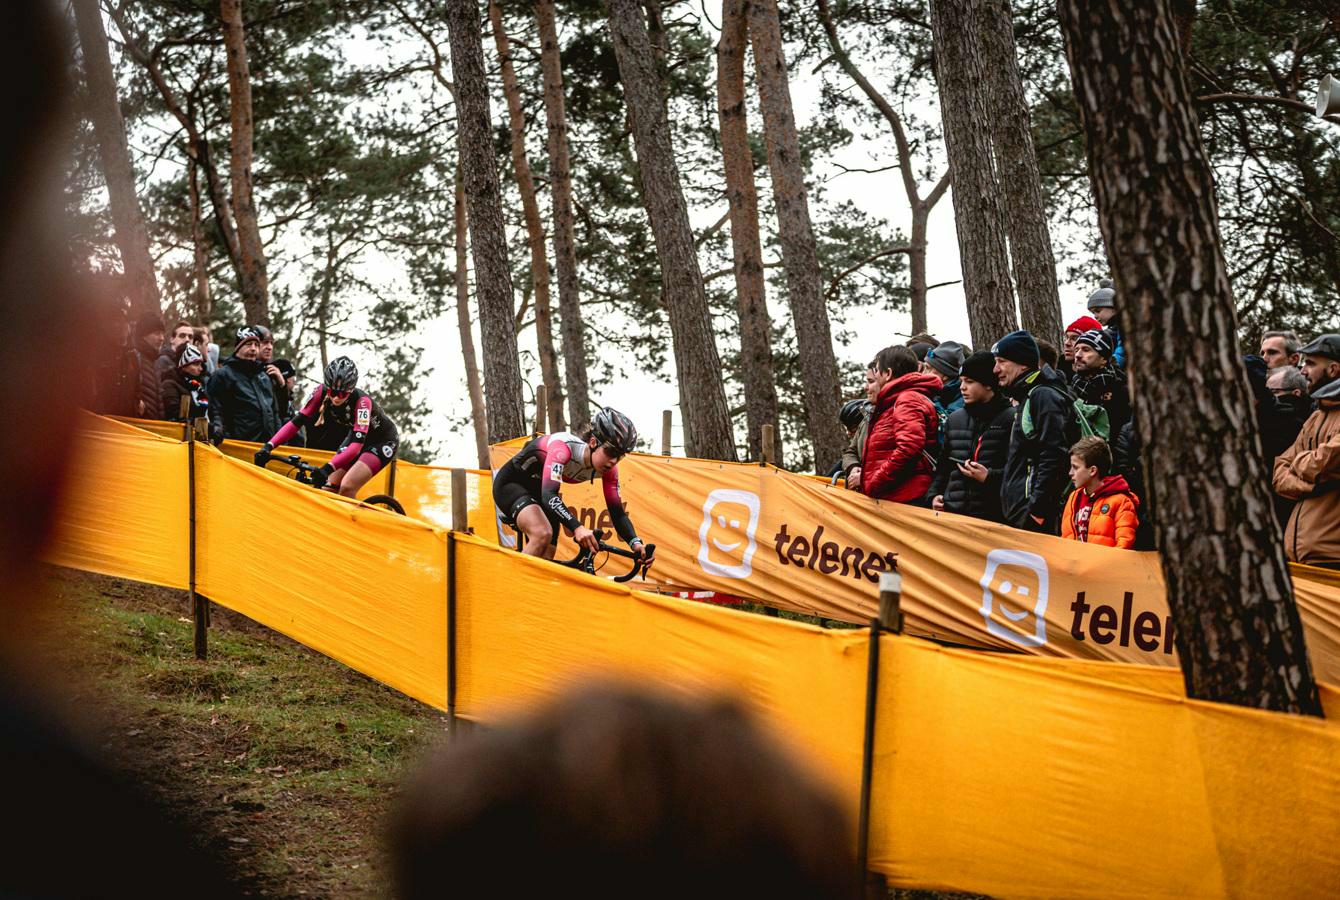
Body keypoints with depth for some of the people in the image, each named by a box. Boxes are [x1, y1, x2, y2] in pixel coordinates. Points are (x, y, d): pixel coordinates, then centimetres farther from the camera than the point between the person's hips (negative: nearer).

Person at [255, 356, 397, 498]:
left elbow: (357, 445, -42)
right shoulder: (321, 393, -21)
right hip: (354, 434, 6)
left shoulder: (361, 401, -34)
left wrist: (328, 468, -56)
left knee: (346, 488, -24)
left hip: (383, 440, -6)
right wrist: (268, 447, -36)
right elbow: (296, 422, -22)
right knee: (329, 489, -6)